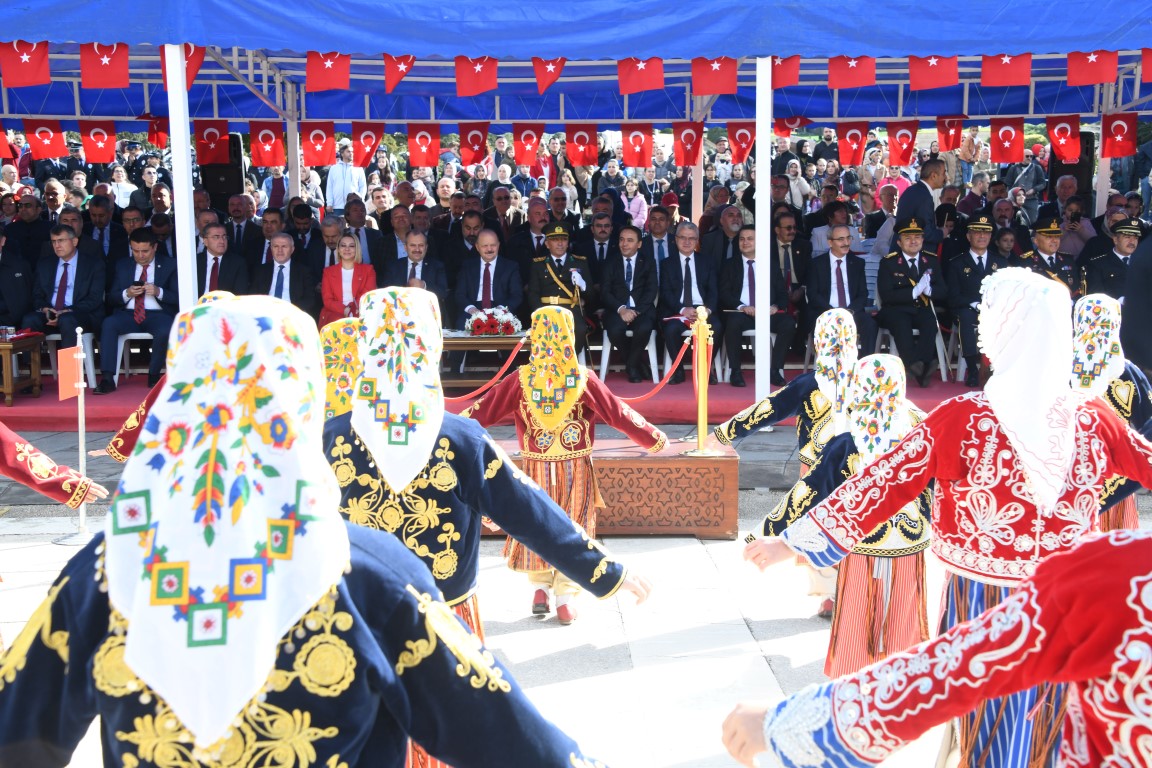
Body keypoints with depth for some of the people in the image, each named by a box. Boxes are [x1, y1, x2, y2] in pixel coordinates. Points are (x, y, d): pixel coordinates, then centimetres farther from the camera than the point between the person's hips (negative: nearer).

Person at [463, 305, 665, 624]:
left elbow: (482, 411, -4)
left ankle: (540, 589, 22)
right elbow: (619, 414, -6)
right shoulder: (583, 378, -11)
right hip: (576, 469, -1)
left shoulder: (521, 379, -10)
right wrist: (653, 438, 6)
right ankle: (565, 597, 11)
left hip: (536, 470, 1)